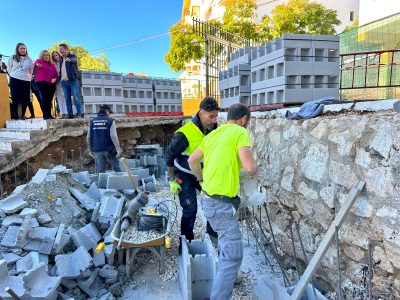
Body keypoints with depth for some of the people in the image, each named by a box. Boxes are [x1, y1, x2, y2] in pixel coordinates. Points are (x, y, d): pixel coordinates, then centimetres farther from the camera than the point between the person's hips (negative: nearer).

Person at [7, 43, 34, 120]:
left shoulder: (29, 59, 14)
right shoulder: (12, 57, 8)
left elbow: (31, 69, 19)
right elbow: (9, 68, 11)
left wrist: (29, 76, 9)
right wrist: (14, 75, 7)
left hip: (26, 81, 2)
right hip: (14, 80, -2)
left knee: (25, 99, -3)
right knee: (15, 98, -7)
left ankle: (22, 115, 10)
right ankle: (15, 116, 0)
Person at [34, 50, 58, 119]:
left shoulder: (52, 65, 22)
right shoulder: (39, 61, 6)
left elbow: (56, 74, 19)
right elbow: (36, 63, -18)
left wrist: (55, 78, -4)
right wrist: (37, 64, -44)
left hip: (51, 84, 5)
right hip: (42, 82, -5)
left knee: (49, 100, 5)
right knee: (45, 98, -13)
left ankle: (49, 115, 9)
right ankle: (45, 115, -13)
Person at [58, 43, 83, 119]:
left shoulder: (72, 56, 0)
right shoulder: (61, 58, 19)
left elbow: (75, 60, -25)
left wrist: (69, 59, -46)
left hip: (73, 80, -6)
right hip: (64, 82, 6)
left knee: (76, 98, -9)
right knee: (67, 99, 5)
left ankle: (79, 114, -6)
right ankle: (70, 115, 8)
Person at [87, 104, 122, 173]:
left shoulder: (92, 121, 7)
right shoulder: (110, 120, -4)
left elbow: (89, 137, 8)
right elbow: (113, 136, -13)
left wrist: (90, 150, 18)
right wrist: (118, 149, -10)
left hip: (97, 150, 3)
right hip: (109, 149, -3)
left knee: (100, 171, 6)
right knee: (116, 169, 8)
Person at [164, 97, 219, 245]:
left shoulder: (212, 129, -9)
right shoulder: (185, 133, -28)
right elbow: (168, 156, -19)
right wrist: (172, 181, -16)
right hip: (184, 176, -6)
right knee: (190, 209, -4)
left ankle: (212, 231, 27)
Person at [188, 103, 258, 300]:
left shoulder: (213, 133, 12)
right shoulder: (240, 132, -10)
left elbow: (192, 160, 19)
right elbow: (249, 166, -22)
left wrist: (203, 180, 33)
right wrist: (254, 173, 1)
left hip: (209, 199, 9)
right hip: (222, 203, -9)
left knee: (226, 244, 29)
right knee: (234, 254, 0)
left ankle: (224, 279, 48)